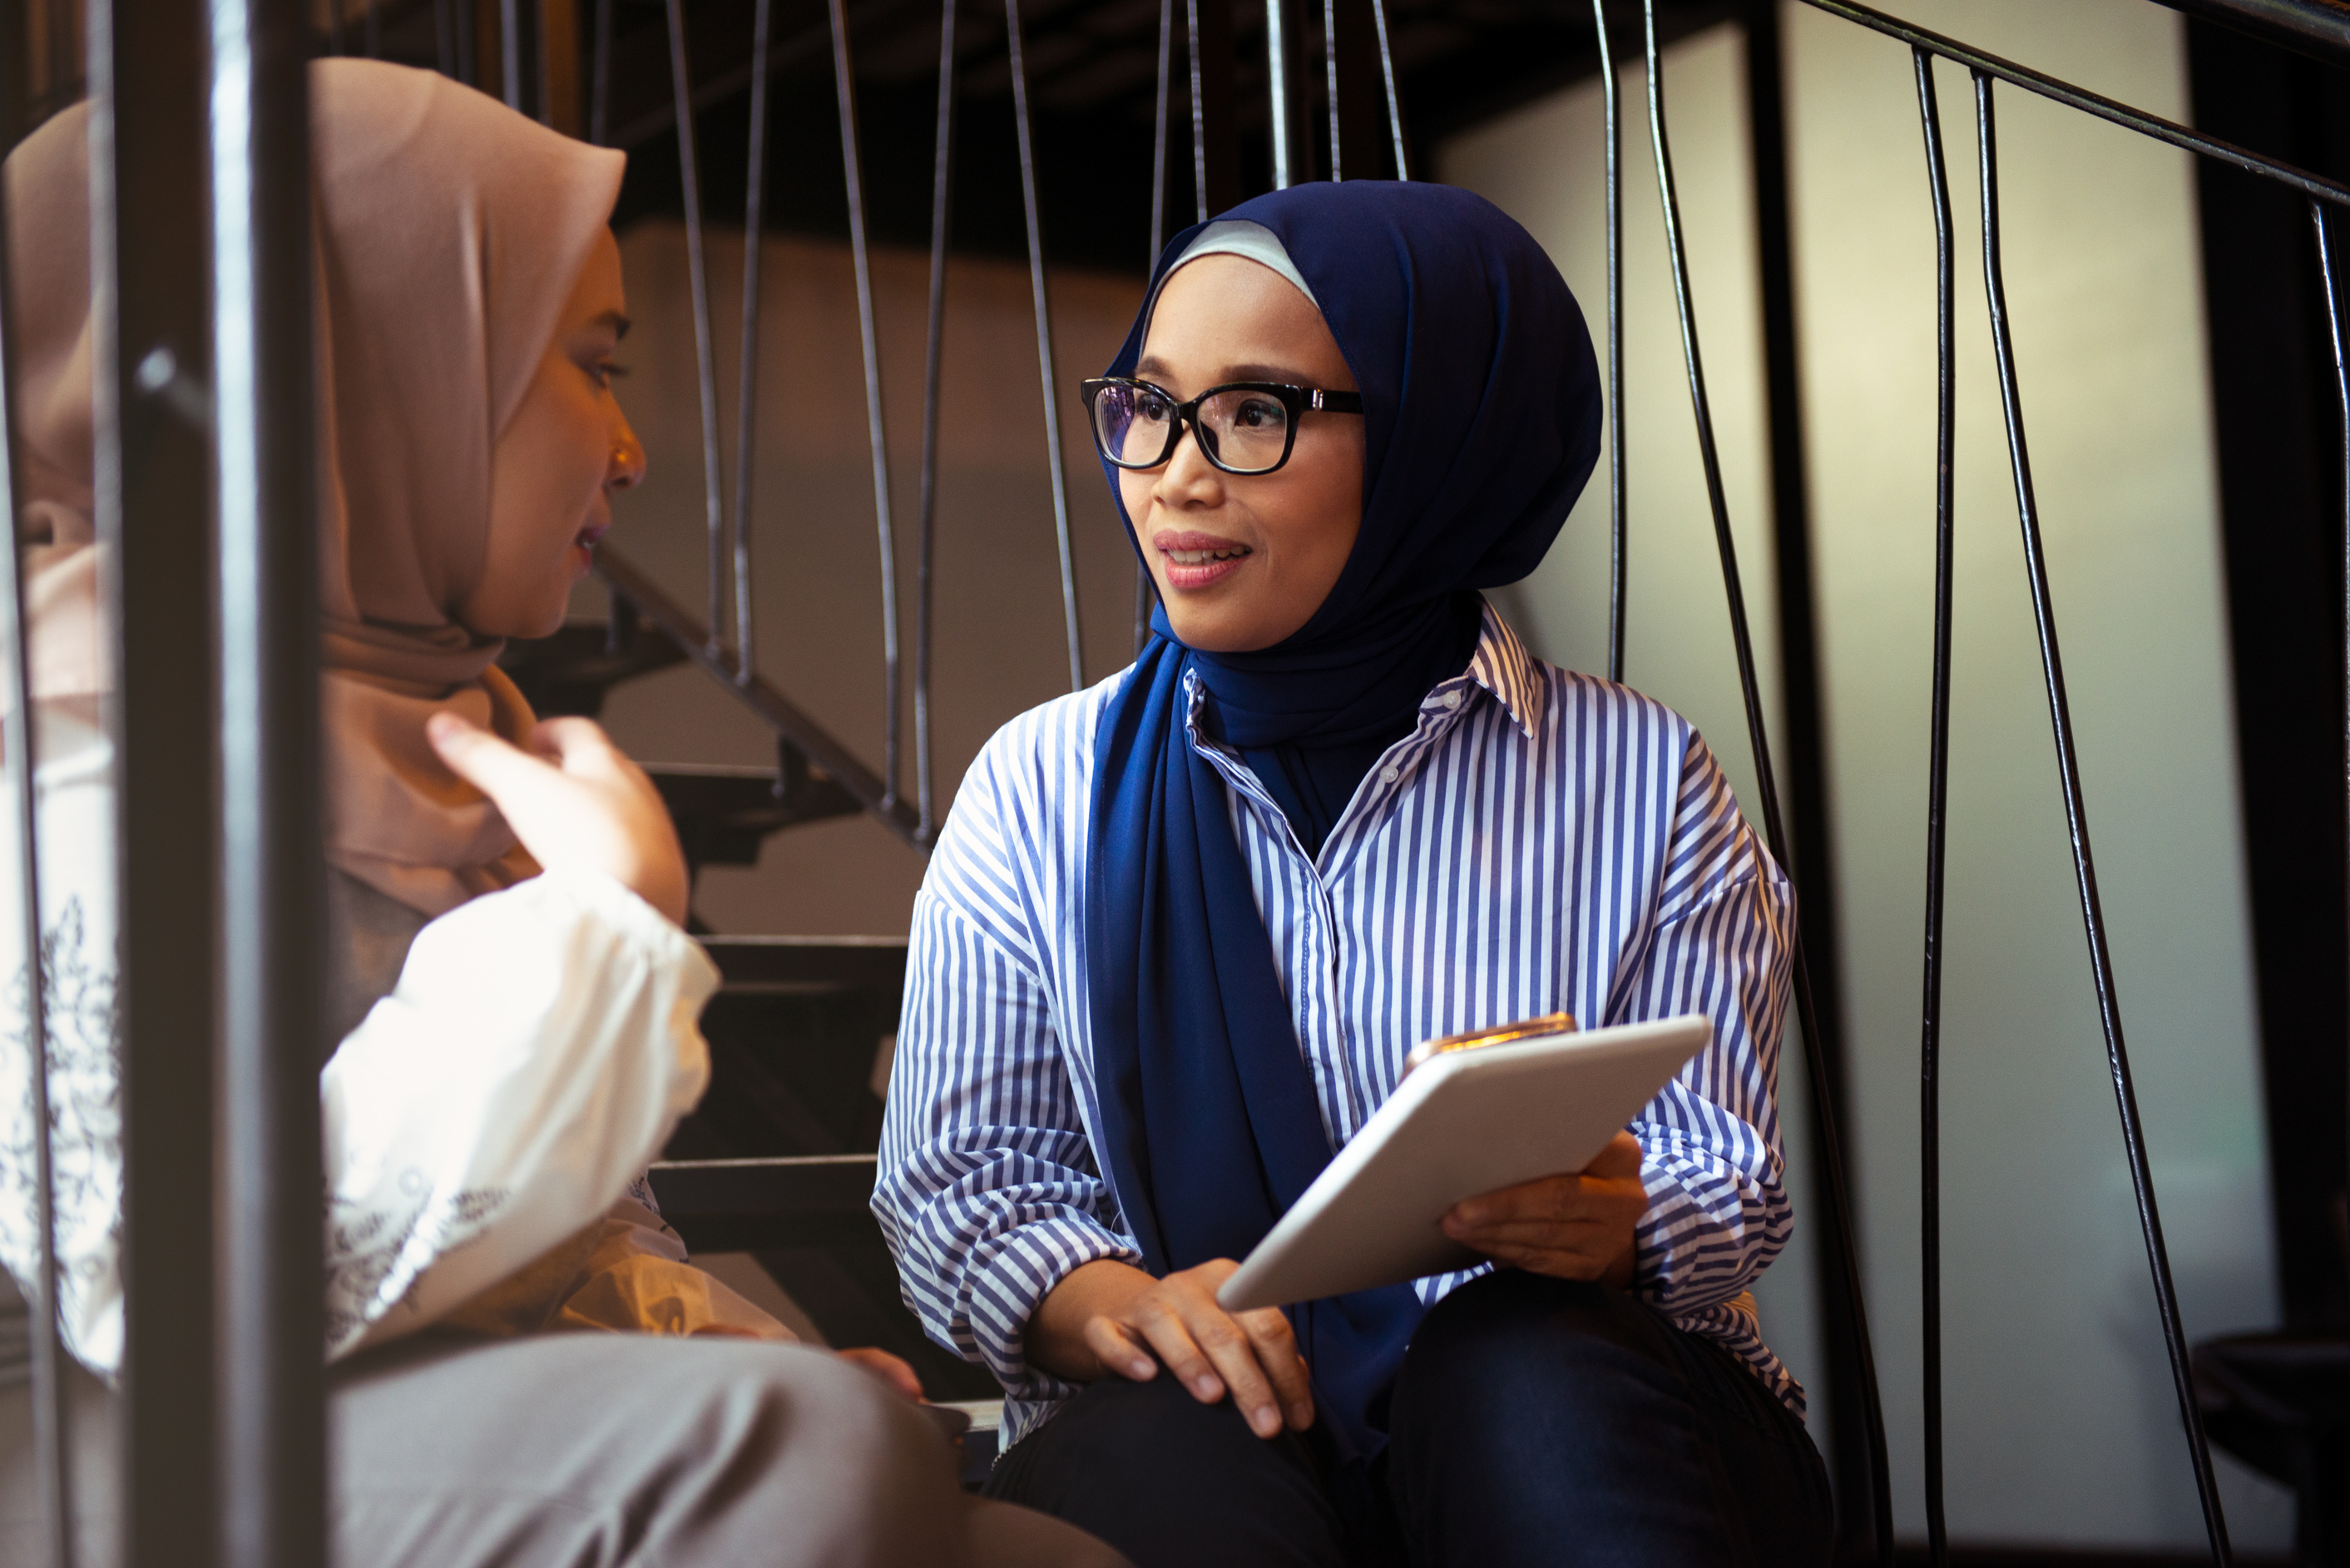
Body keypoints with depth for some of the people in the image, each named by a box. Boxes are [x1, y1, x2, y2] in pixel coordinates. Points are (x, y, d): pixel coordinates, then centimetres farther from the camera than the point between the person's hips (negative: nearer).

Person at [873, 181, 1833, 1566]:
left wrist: (1615, 1226, -24)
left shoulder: (1639, 781, 2)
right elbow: (959, 1177, 3)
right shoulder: (1040, 792, 6)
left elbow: (1729, 1177, 1)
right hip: (1200, 1446, -1)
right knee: (1163, 1454, -35)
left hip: (1581, 1426, 1)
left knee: (1532, 1358, -33)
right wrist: (1109, 1301, -19)